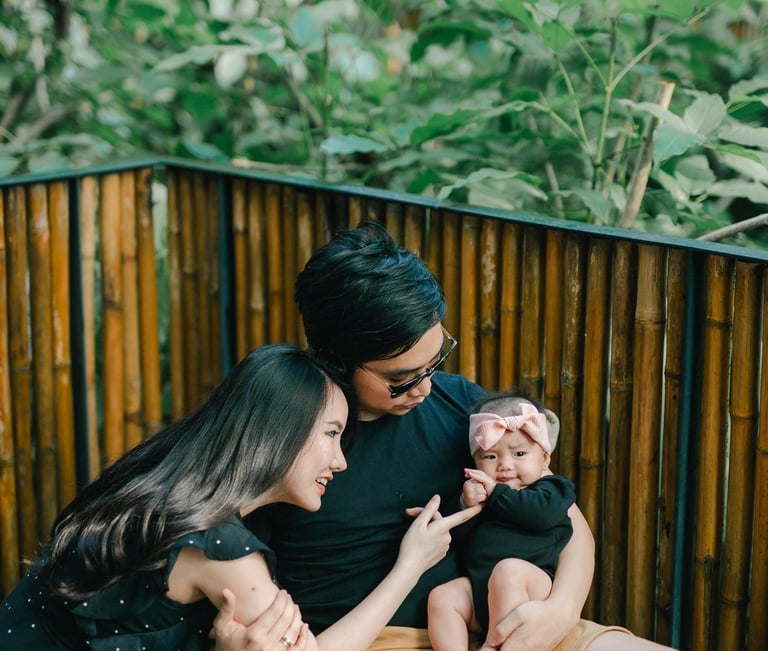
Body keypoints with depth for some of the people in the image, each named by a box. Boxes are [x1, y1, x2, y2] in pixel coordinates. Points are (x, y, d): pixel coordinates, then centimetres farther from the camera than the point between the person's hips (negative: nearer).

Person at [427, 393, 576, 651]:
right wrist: (466, 505, -8)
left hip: (533, 583, -5)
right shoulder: (476, 490, 23)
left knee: (508, 569, -33)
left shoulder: (550, 489, 9)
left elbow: (541, 513, -15)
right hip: (475, 585, 5)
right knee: (441, 597, -16)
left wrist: (495, 493, -6)